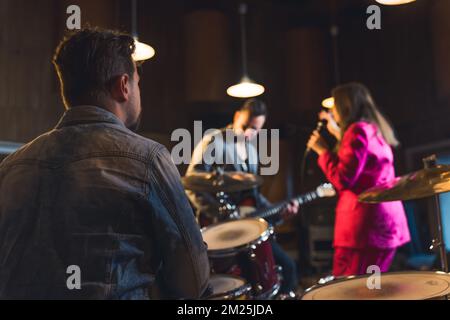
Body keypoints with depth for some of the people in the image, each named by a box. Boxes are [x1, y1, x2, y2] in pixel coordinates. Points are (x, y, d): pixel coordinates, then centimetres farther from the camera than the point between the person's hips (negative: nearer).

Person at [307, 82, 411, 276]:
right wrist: (338, 133, 32)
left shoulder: (358, 130, -11)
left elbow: (343, 179, -17)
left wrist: (323, 150, -5)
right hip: (387, 223, 10)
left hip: (366, 225, -10)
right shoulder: (374, 129, 18)